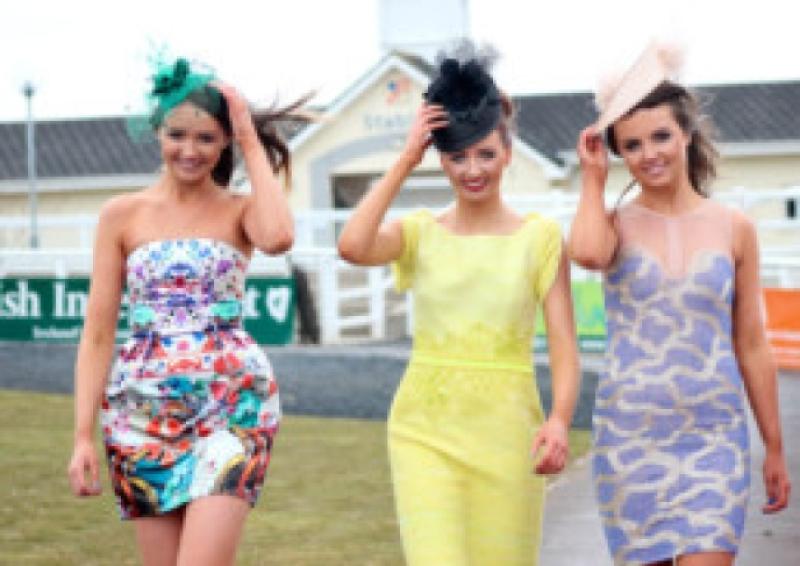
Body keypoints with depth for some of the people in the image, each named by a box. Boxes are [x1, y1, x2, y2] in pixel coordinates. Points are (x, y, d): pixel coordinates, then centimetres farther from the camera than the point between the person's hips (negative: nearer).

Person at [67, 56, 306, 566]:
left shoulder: (240, 212, 3)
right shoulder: (123, 214, 5)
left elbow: (278, 237, -23)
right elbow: (98, 333, 4)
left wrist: (253, 145, -10)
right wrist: (84, 435, -2)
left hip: (231, 404, -2)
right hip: (146, 408, 2)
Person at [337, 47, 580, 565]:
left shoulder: (539, 237, 3)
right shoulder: (420, 233, 7)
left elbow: (564, 342, -3)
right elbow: (353, 247, -14)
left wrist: (560, 419, -20)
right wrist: (405, 161, -6)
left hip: (505, 428, 0)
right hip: (425, 427, 0)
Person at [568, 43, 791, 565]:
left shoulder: (735, 229, 5)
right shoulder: (617, 224, 3)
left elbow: (752, 345, 9)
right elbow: (587, 253, -24)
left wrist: (775, 449, 10)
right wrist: (594, 177, -7)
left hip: (715, 437, 0)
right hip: (630, 435, 0)